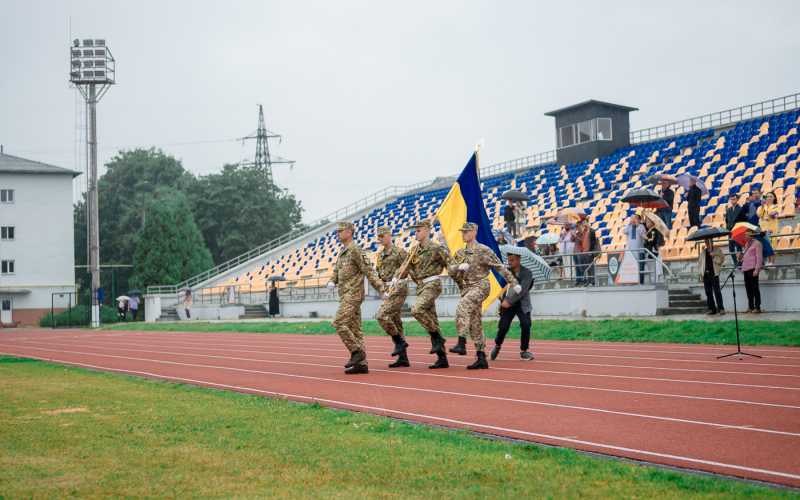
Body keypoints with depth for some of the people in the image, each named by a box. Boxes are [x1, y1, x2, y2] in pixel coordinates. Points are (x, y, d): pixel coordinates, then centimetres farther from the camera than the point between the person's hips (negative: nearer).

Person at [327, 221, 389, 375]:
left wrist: (382, 291, -16)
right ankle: (362, 364, 8)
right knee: (355, 329, 7)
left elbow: (369, 271, -14)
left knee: (338, 322, -17)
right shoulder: (342, 252, 19)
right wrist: (332, 281, -2)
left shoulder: (356, 250, -10)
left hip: (353, 294, -9)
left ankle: (357, 352, -10)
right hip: (346, 295, 9)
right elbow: (336, 271, 22)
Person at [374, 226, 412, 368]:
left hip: (398, 290, -8)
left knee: (382, 316, -19)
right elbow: (378, 273, 20)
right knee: (395, 321, 8)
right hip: (388, 291, 8)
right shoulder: (380, 254, 15)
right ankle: (403, 358, 11)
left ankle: (400, 341, -4)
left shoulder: (399, 252, -9)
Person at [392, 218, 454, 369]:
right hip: (421, 287, 8)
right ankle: (442, 358, 10)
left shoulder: (436, 248, -5)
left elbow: (451, 266, -6)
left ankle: (437, 338, -12)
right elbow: (405, 266, 9)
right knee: (431, 321, 6)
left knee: (417, 310, -28)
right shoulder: (415, 250, 15)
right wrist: (396, 277, -10)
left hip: (432, 284, -8)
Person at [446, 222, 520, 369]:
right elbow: (449, 270, 7)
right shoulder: (460, 253, 14)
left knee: (462, 308, -30)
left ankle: (461, 344, -32)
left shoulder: (483, 250, -6)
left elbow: (500, 267, -6)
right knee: (474, 324, 5)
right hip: (467, 288, 7)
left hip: (480, 286, -7)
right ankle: (481, 359, 8)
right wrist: (459, 267, -14)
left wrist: (513, 283, -9)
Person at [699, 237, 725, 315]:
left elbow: (722, 260, -4)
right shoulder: (703, 252, 19)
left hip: (714, 273, -5)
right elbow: (701, 263, 20)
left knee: (717, 291, -11)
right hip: (706, 274, 5)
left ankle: (721, 308, -9)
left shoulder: (718, 250, 6)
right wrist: (701, 275, 14)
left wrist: (714, 257, -17)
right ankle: (712, 309, 8)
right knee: (708, 292, 4)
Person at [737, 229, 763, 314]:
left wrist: (756, 269, -18)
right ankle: (750, 308, 13)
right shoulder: (747, 244, 22)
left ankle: (757, 308, -5)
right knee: (748, 289, 9)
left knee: (754, 288, -7)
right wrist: (740, 256, 6)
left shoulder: (757, 243, -4)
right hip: (746, 269, 8)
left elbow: (759, 257, -11)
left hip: (752, 269, -8)